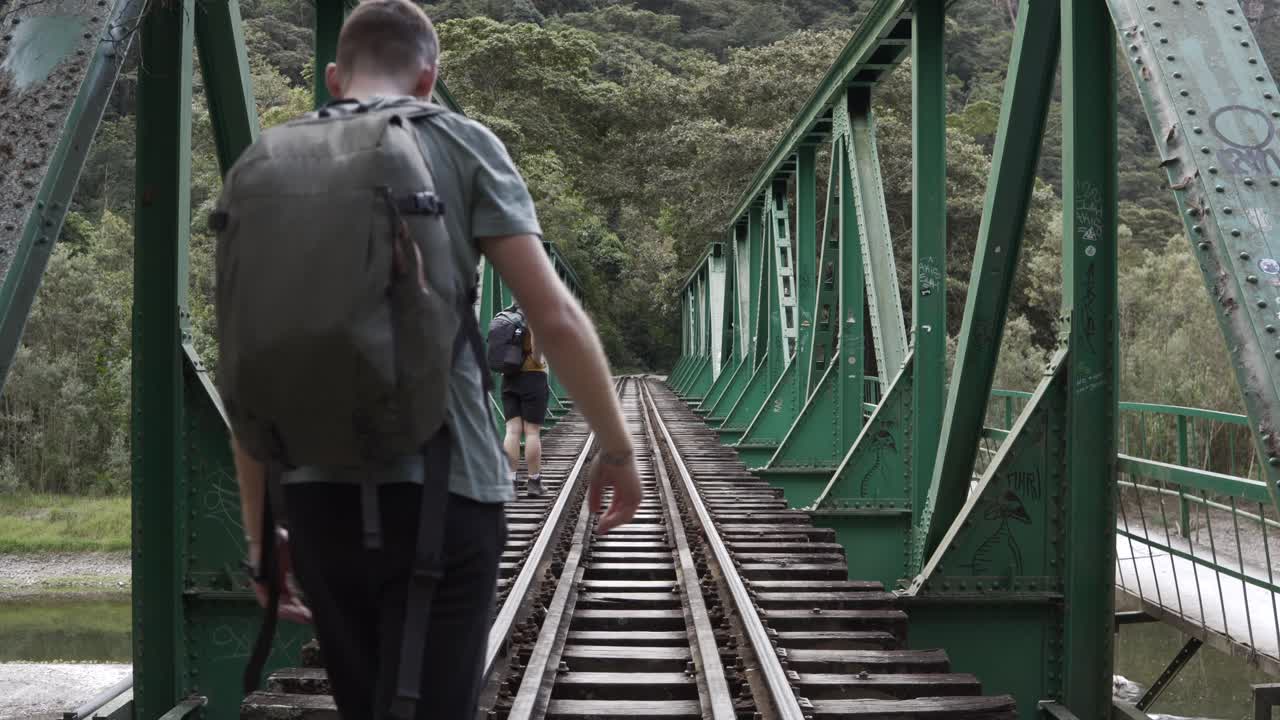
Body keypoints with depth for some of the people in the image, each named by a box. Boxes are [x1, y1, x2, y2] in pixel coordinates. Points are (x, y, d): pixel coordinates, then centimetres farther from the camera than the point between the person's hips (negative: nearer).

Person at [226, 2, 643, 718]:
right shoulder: (461, 143, 2)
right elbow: (555, 316, -6)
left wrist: (259, 532, 16)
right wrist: (618, 449, 5)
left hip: (319, 495, 4)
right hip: (439, 488, -4)